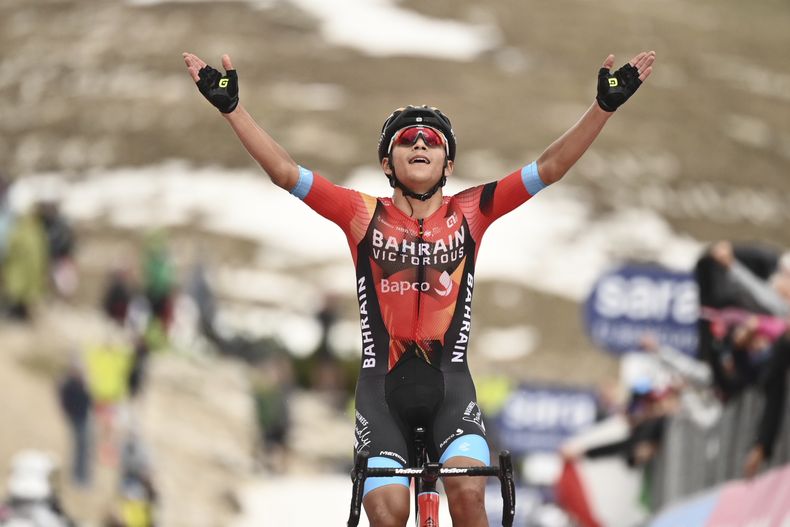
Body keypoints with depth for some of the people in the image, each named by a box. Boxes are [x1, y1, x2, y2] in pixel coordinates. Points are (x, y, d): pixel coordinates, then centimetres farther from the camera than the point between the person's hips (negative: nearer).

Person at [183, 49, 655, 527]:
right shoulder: (363, 216, 3)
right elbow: (286, 172, -3)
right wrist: (230, 106, -10)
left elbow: (550, 168, 0)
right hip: (383, 383, 0)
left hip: (449, 382, 0)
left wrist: (605, 106, -9)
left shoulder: (470, 214, 5)